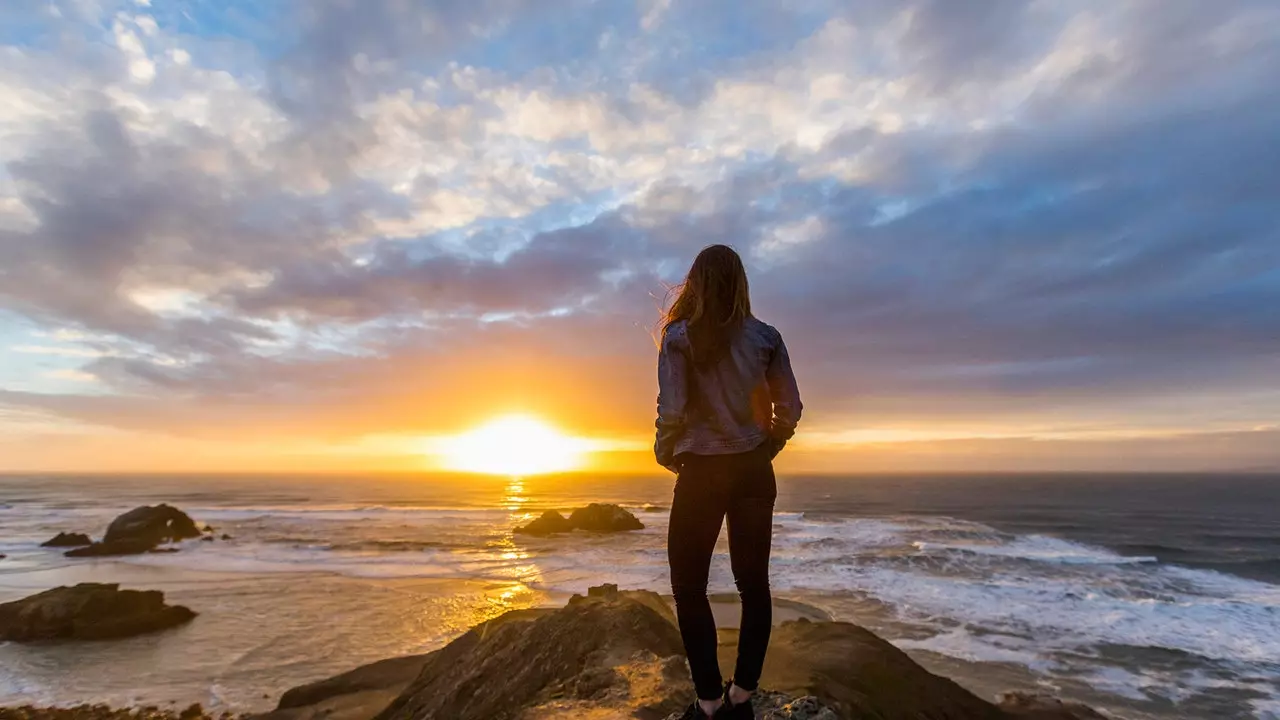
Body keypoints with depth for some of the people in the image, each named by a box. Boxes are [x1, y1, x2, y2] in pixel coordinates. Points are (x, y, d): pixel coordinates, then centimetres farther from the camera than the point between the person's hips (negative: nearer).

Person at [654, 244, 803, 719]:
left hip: (701, 472, -4)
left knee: (689, 587, 9)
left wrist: (667, 457, 4)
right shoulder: (766, 338, 1)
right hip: (754, 471, 4)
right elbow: (790, 409, 0)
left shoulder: (679, 337, -9)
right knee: (753, 584, 14)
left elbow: (671, 411, -14)